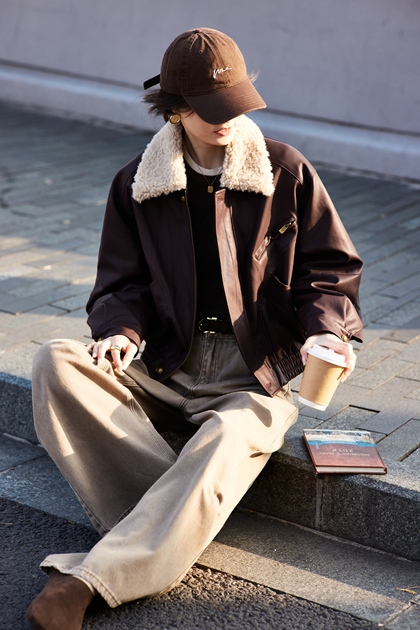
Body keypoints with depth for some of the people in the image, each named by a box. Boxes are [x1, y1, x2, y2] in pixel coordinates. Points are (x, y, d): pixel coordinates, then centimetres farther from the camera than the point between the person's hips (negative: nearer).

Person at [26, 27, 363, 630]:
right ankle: (174, 525, -29)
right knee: (56, 361, -25)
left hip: (250, 381, -2)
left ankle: (89, 577, -35)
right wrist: (121, 332, -15)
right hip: (162, 370, 3)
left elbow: (328, 269, 6)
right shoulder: (136, 185, 7)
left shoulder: (287, 173, 2)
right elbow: (121, 284, 9)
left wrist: (325, 332, -15)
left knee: (226, 443, -37)